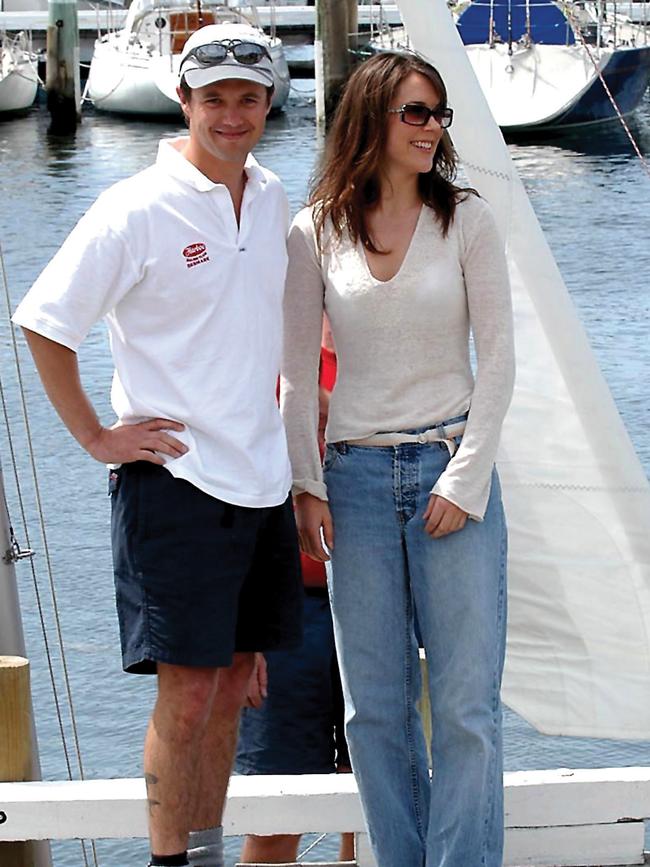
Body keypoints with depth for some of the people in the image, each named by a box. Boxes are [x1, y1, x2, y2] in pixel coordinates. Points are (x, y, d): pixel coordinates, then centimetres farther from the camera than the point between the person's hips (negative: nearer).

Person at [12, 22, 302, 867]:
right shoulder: (136, 210, -12)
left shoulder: (272, 199, 9)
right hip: (174, 480, -7)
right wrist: (98, 438, -9)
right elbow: (43, 324, -9)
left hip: (262, 480, 7)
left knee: (230, 685, 12)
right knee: (185, 696, -6)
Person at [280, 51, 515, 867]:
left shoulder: (466, 220, 2)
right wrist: (307, 484, 0)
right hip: (357, 476, 1)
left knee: (466, 701, -4)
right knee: (375, 707, 5)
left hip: (452, 468, -1)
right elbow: (296, 369, 7)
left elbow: (497, 358, 1)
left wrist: (466, 482, -6)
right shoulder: (317, 232, 4)